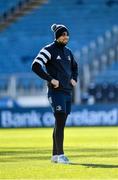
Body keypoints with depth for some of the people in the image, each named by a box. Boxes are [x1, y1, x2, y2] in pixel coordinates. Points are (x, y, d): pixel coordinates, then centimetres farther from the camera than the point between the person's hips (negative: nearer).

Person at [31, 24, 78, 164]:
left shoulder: (67, 52, 14)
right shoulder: (49, 50, -8)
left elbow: (74, 67, 32)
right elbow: (35, 66, -17)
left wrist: (74, 79, 13)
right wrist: (51, 79, -20)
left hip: (67, 92, 7)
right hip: (56, 91, -7)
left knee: (60, 124, 10)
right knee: (60, 123, -14)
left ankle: (55, 155, 17)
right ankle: (60, 155, -12)